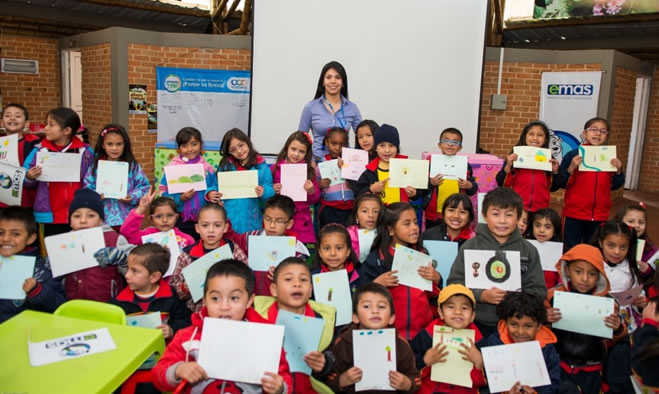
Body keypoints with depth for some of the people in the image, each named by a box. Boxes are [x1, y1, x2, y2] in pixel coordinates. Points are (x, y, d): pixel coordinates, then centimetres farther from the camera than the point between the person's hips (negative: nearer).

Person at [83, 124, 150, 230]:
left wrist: (132, 197, -15)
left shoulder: (132, 166, 1)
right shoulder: (95, 167, 5)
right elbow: (87, 188, 5)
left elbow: (144, 187, 1)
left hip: (125, 219, -1)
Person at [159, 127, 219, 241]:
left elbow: (214, 187, 3)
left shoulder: (207, 168, 0)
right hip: (179, 220, -1)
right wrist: (180, 198, -19)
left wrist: (211, 193, -18)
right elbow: (163, 194, -5)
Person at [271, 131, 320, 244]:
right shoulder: (276, 168, 0)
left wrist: (311, 191, -12)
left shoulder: (309, 171, 2)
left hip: (301, 222, 0)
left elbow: (315, 199, 7)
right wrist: (273, 190, -11)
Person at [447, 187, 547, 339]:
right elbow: (454, 282, -4)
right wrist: (481, 295, -18)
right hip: (476, 324, -1)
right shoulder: (470, 246, -2)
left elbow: (538, 291, 0)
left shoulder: (529, 250, 2)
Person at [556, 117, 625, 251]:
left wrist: (618, 171, -6)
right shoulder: (573, 155, -7)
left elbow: (614, 186, 10)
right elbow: (562, 184, -7)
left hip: (599, 215, 3)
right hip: (574, 213, -3)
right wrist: (571, 168, -22)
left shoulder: (610, 157, 3)